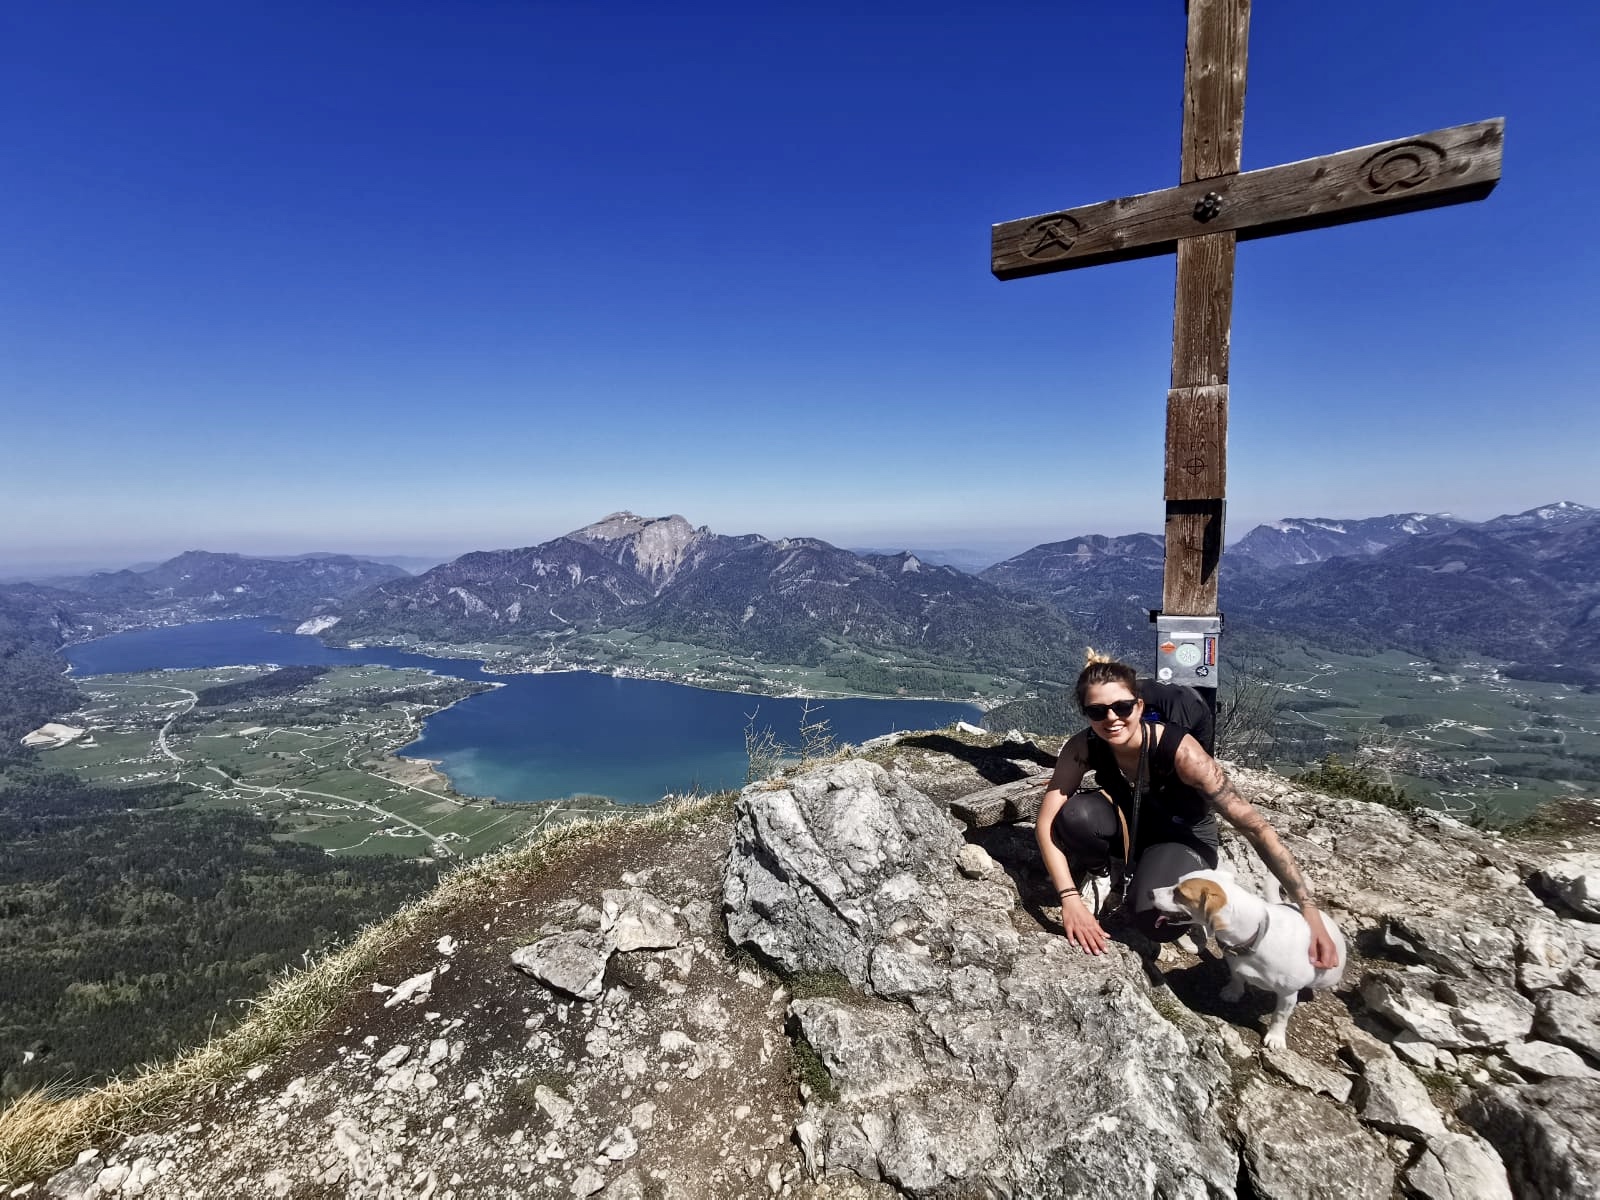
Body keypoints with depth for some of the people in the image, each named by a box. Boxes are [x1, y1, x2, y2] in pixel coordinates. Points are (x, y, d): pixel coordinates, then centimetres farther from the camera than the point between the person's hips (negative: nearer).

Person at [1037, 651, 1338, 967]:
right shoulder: (1083, 747, -26)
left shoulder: (1180, 752, -34)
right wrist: (1070, 899, -33)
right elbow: (1047, 823, -24)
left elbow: (1255, 826, -30)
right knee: (1076, 815, -33)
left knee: (1158, 922, -32)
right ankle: (1100, 872, 1)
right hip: (1129, 828, 2)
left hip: (1184, 837, -2)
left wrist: (1307, 908, -34)